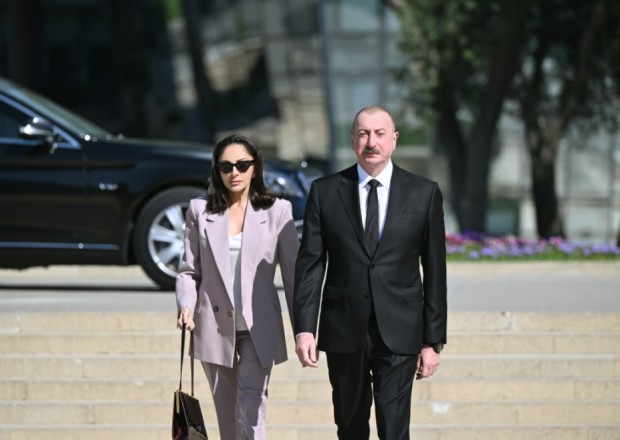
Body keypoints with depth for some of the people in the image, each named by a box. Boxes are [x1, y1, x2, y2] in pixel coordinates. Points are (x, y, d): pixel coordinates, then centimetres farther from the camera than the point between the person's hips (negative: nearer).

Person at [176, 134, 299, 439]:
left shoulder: (277, 211, 1)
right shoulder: (200, 211, 5)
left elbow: (293, 273, 1)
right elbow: (189, 270, 5)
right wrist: (186, 305, -14)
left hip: (259, 327, -2)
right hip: (215, 327, 2)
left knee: (251, 407, -14)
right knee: (227, 413, 9)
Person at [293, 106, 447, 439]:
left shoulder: (424, 193, 2)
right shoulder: (325, 191, 3)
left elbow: (435, 272, 4)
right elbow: (310, 264, 1)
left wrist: (433, 340, 1)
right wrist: (304, 327, -9)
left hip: (398, 334, -2)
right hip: (343, 333, 2)